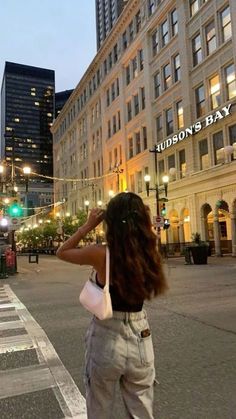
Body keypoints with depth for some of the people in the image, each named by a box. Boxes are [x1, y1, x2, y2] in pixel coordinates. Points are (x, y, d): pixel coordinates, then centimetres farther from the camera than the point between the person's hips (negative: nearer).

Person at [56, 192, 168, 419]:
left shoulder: (100, 254, -19)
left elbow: (62, 252, 0)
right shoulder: (149, 253, -9)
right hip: (140, 338, 3)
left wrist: (88, 225, 0)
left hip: (106, 338, -3)